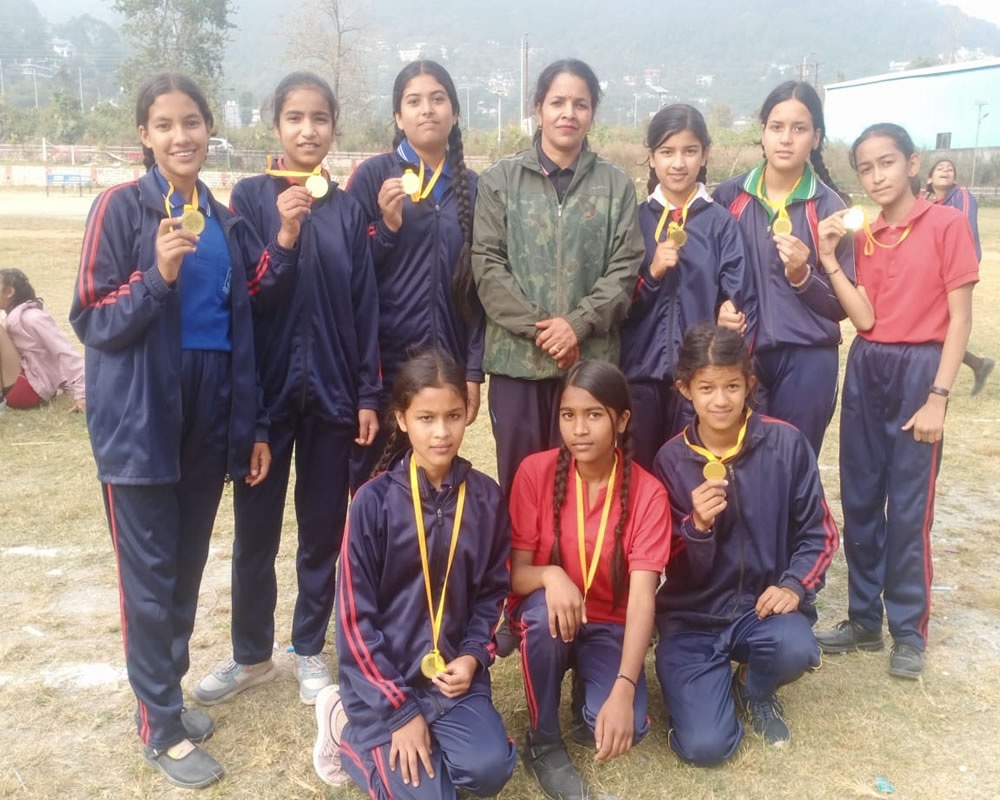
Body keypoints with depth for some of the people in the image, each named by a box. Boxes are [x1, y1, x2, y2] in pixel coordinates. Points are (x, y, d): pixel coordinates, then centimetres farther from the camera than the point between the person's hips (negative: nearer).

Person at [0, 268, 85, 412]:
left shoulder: (32, 318, -17)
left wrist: (81, 394, -26)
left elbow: (67, 353, -22)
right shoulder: (14, 316, 11)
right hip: (26, 381, 10)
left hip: (31, 389, -10)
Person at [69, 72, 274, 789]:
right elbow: (92, 321, -9)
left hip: (210, 420, 5)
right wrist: (158, 275, -24)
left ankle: (167, 696, 31)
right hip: (140, 420, -5)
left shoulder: (224, 220, 9)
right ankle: (161, 728, 17)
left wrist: (253, 426, 9)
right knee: (150, 576, 2)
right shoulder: (120, 208, -6)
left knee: (188, 569, 13)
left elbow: (241, 332, 11)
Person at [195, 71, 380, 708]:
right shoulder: (251, 196, -1)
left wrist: (369, 394, 0)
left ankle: (310, 651, 27)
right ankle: (252, 654, 27)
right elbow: (241, 295, -7)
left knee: (324, 528, 9)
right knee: (256, 529, 8)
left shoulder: (348, 208, 4)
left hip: (332, 391, 1)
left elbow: (365, 306, 3)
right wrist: (283, 240, -23)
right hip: (266, 387, -1)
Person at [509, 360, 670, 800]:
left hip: (608, 626, 0)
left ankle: (590, 689, 13)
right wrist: (550, 576, -37)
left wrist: (623, 690, -37)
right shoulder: (536, 471, -14)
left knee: (624, 726, -26)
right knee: (544, 610, -36)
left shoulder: (647, 493, -16)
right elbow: (516, 574, -12)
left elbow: (641, 597, -24)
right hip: (548, 620, 0)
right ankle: (543, 742, -10)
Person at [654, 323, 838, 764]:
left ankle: (754, 689, 5)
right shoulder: (672, 458, -7)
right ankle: (707, 679, 20)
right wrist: (698, 525, -26)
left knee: (795, 648, -35)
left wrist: (794, 585, -16)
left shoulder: (786, 443, -8)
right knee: (704, 745, -17)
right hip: (693, 615, 0)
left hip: (763, 603, 1)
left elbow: (818, 532, 1)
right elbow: (679, 570, -6)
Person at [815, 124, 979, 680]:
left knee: (909, 506, 0)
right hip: (865, 367, 5)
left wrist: (938, 396, -14)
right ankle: (864, 618, 24)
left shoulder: (946, 224, -7)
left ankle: (910, 632, 16)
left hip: (918, 367, -5)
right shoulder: (860, 233, 8)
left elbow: (960, 317, -9)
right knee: (860, 499, 10)